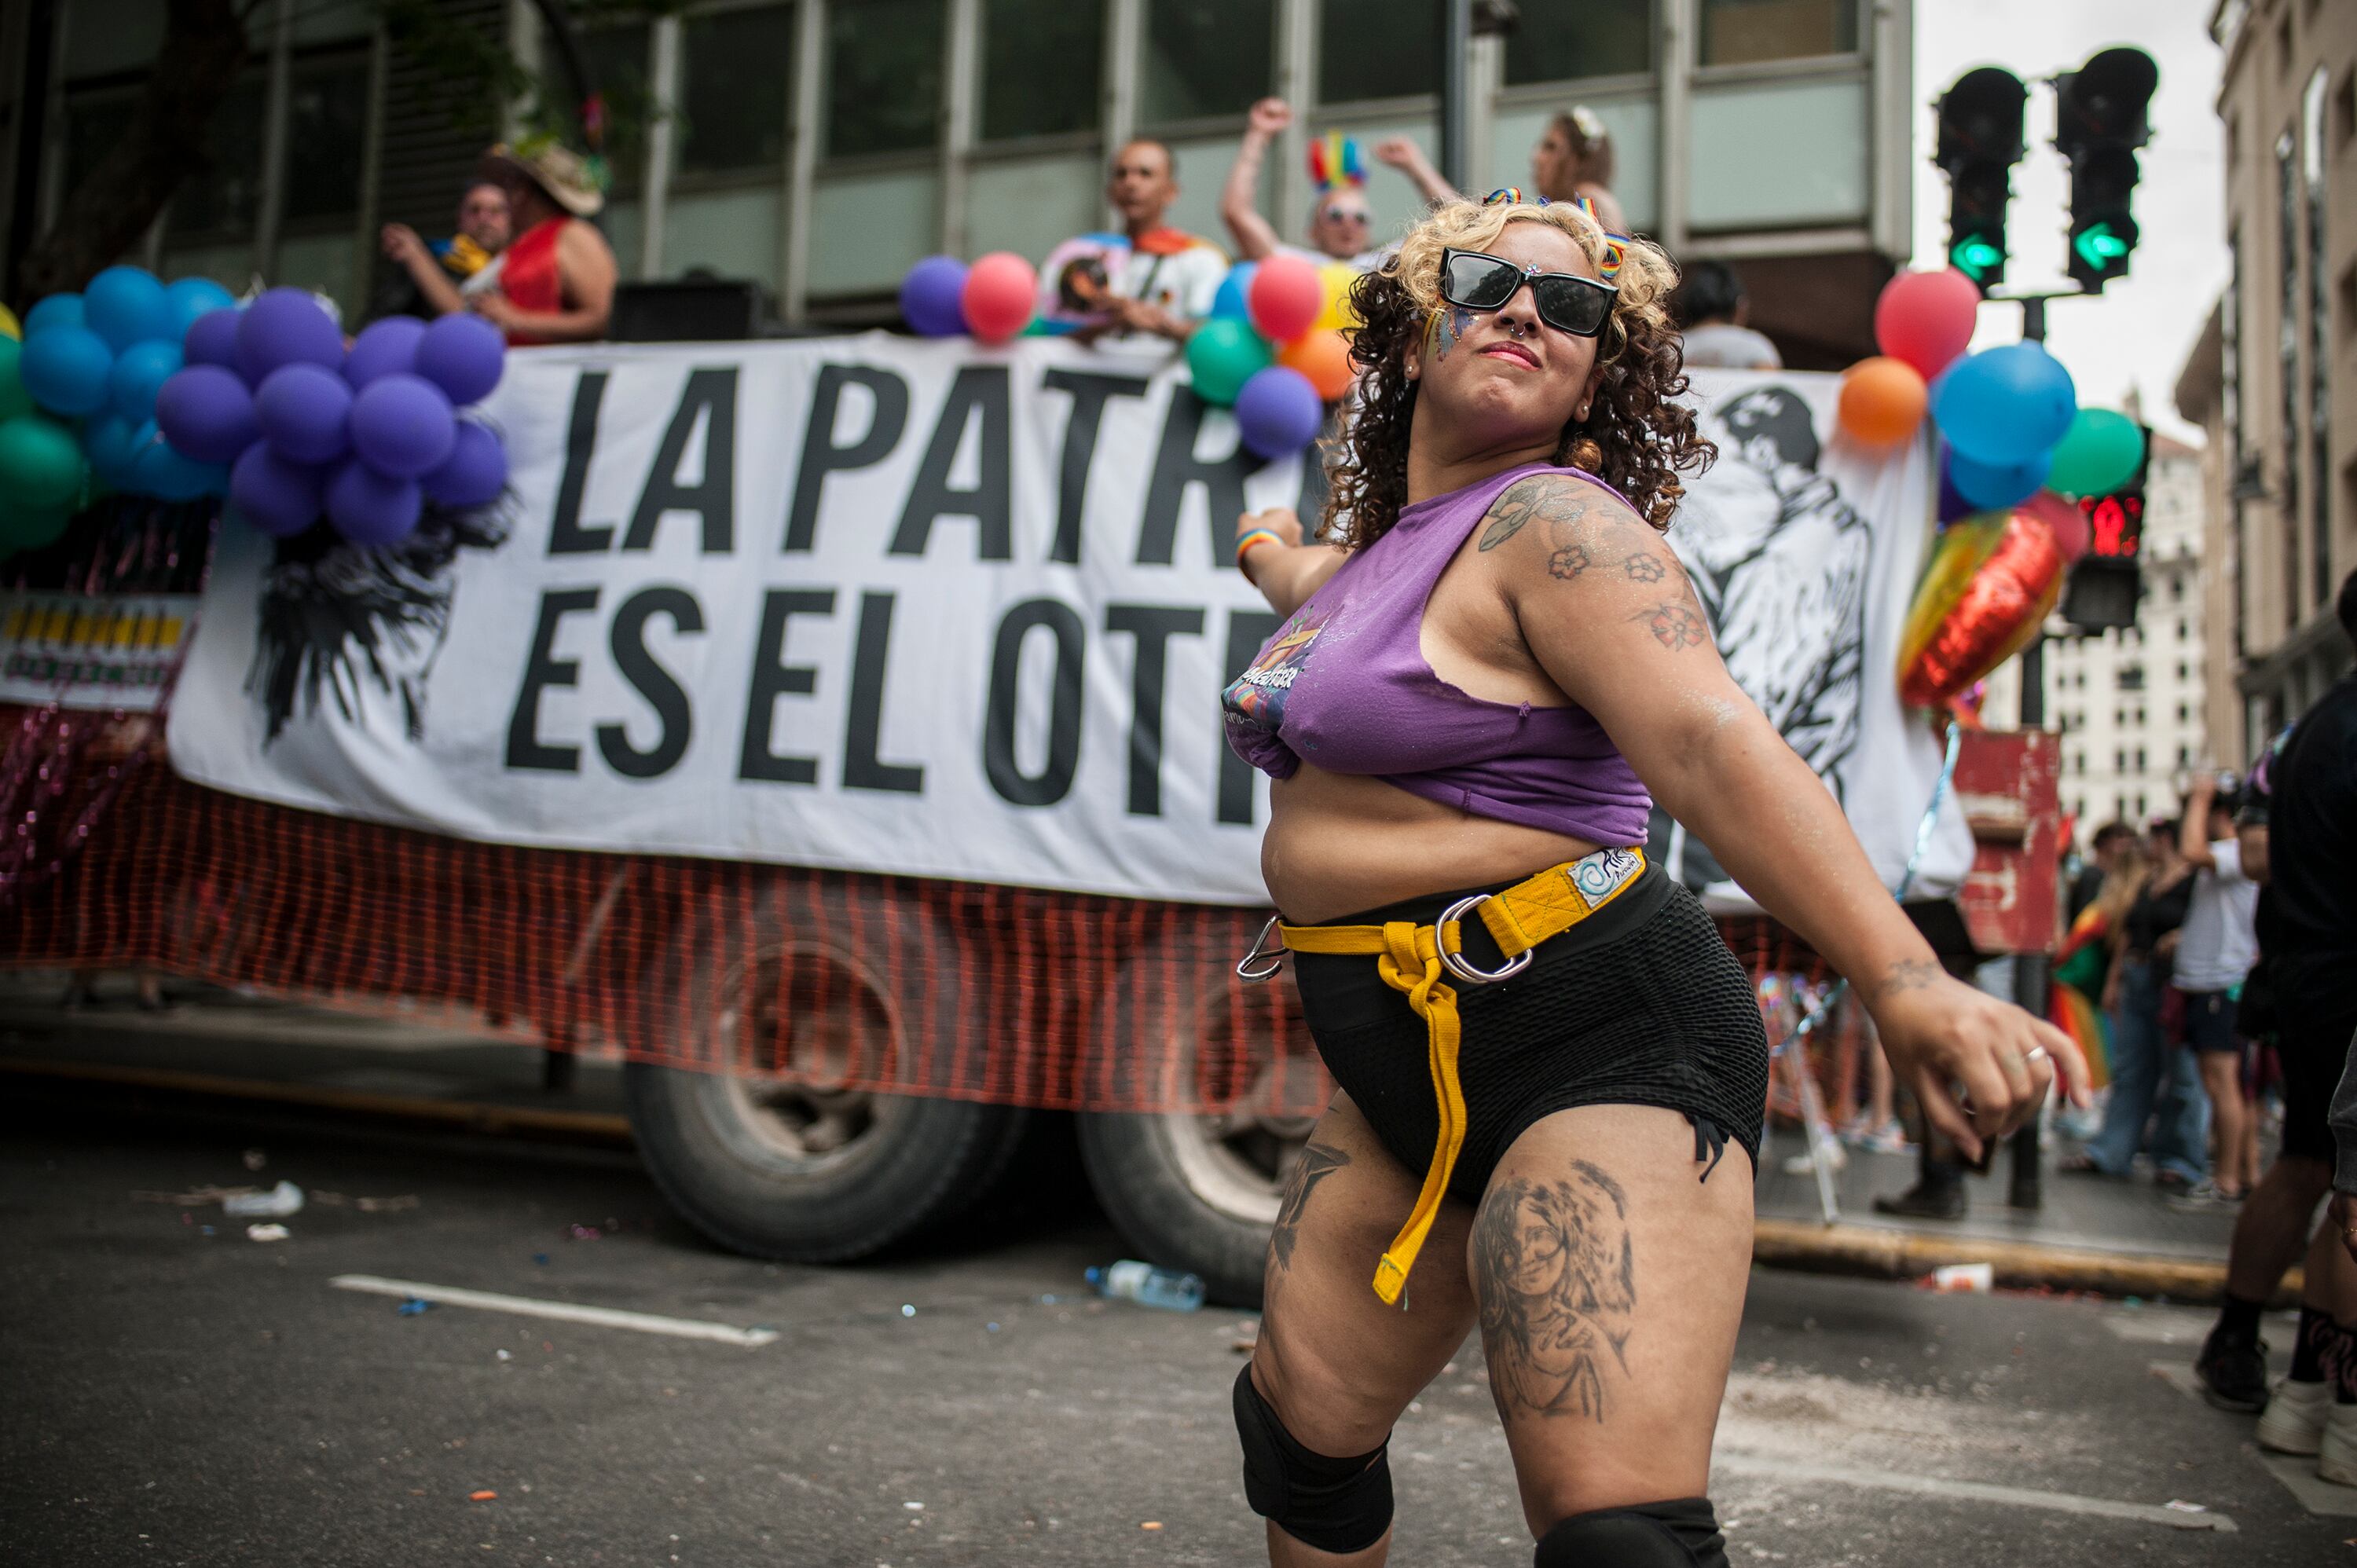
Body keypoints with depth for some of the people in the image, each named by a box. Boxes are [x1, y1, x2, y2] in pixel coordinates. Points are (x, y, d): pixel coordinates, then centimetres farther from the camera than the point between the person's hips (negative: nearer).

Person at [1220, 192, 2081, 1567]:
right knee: (1300, 1425, 15)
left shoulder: (1556, 525, -12)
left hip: (1594, 1042, -8)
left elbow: (1718, 744, -26)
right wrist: (1287, 566, 63)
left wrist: (1907, 984, -39)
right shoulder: (1388, 536, 14)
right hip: (1411, 1060, 9)